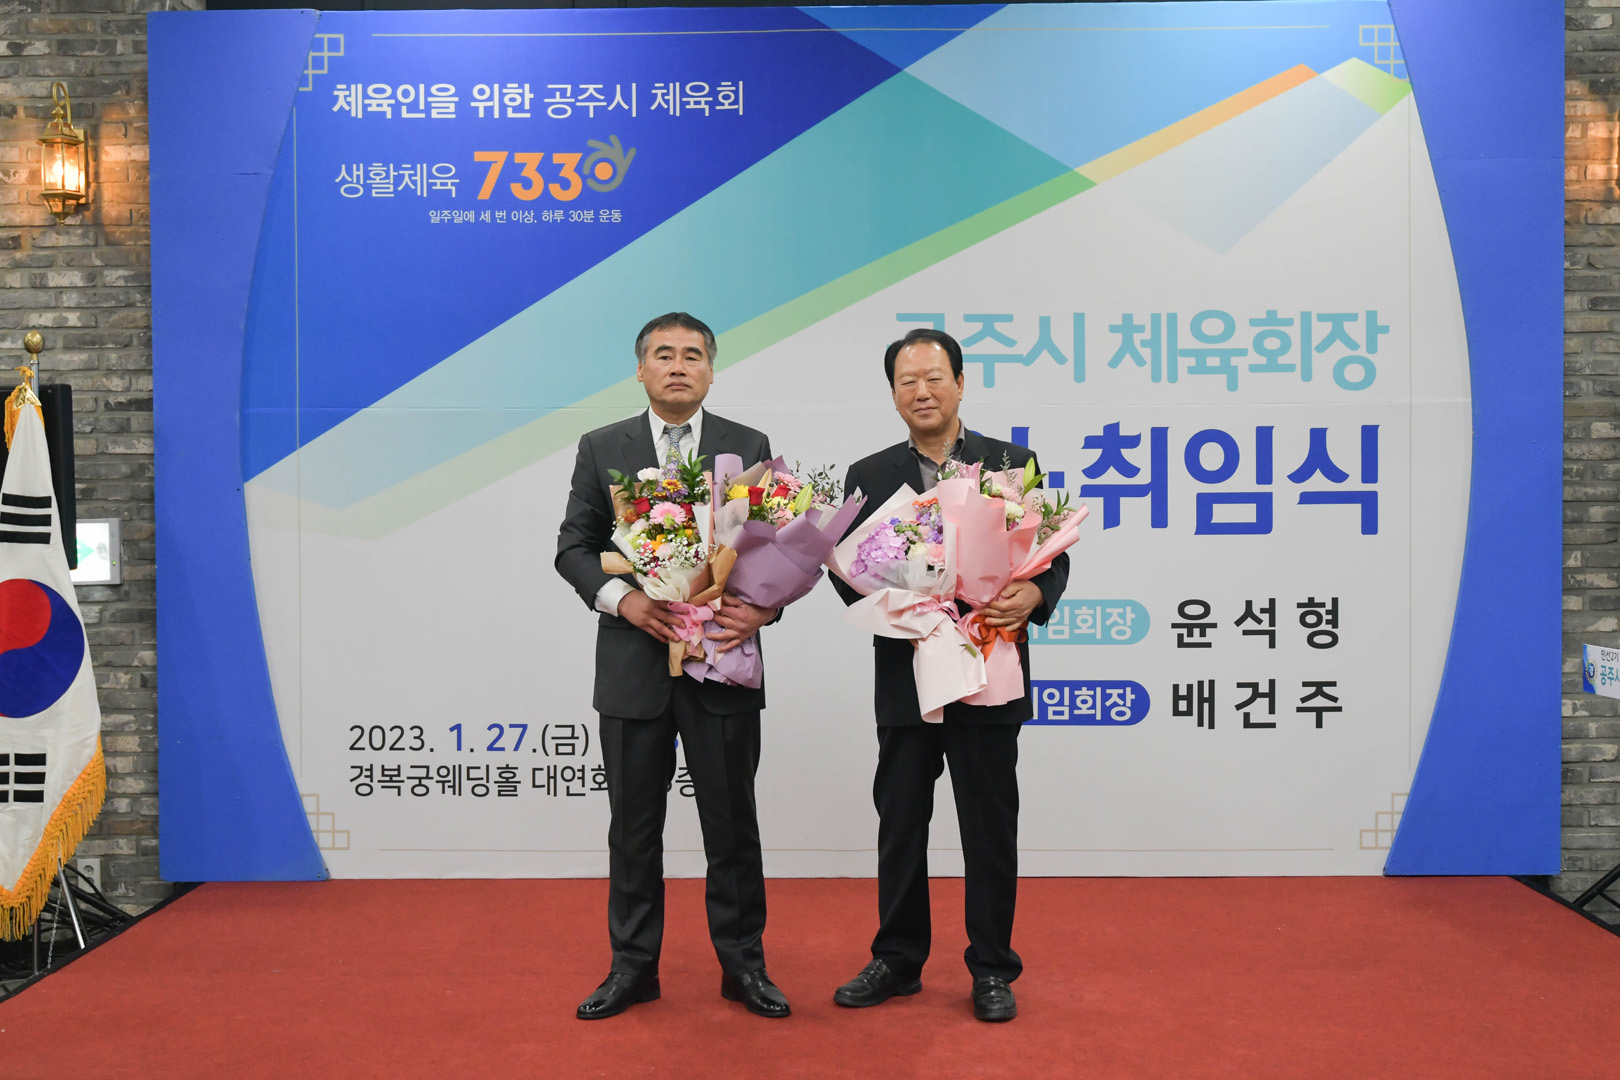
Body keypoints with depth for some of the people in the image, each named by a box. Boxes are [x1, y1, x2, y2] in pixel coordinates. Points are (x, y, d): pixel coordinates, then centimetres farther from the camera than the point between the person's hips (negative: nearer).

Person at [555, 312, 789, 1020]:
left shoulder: (749, 448, 5)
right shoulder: (602, 449, 6)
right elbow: (574, 545, 5)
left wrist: (763, 608, -14)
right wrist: (623, 599, -13)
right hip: (633, 663, 1)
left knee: (732, 821, 8)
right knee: (634, 824, 10)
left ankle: (742, 963, 23)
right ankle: (632, 966, 25)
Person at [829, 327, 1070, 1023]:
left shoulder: (1012, 463, 4)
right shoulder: (869, 476, 8)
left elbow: (1052, 553, 2)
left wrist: (1033, 594, -19)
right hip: (904, 678, 2)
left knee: (990, 828, 7)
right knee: (900, 822, 11)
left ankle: (991, 968, 22)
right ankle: (897, 960, 27)